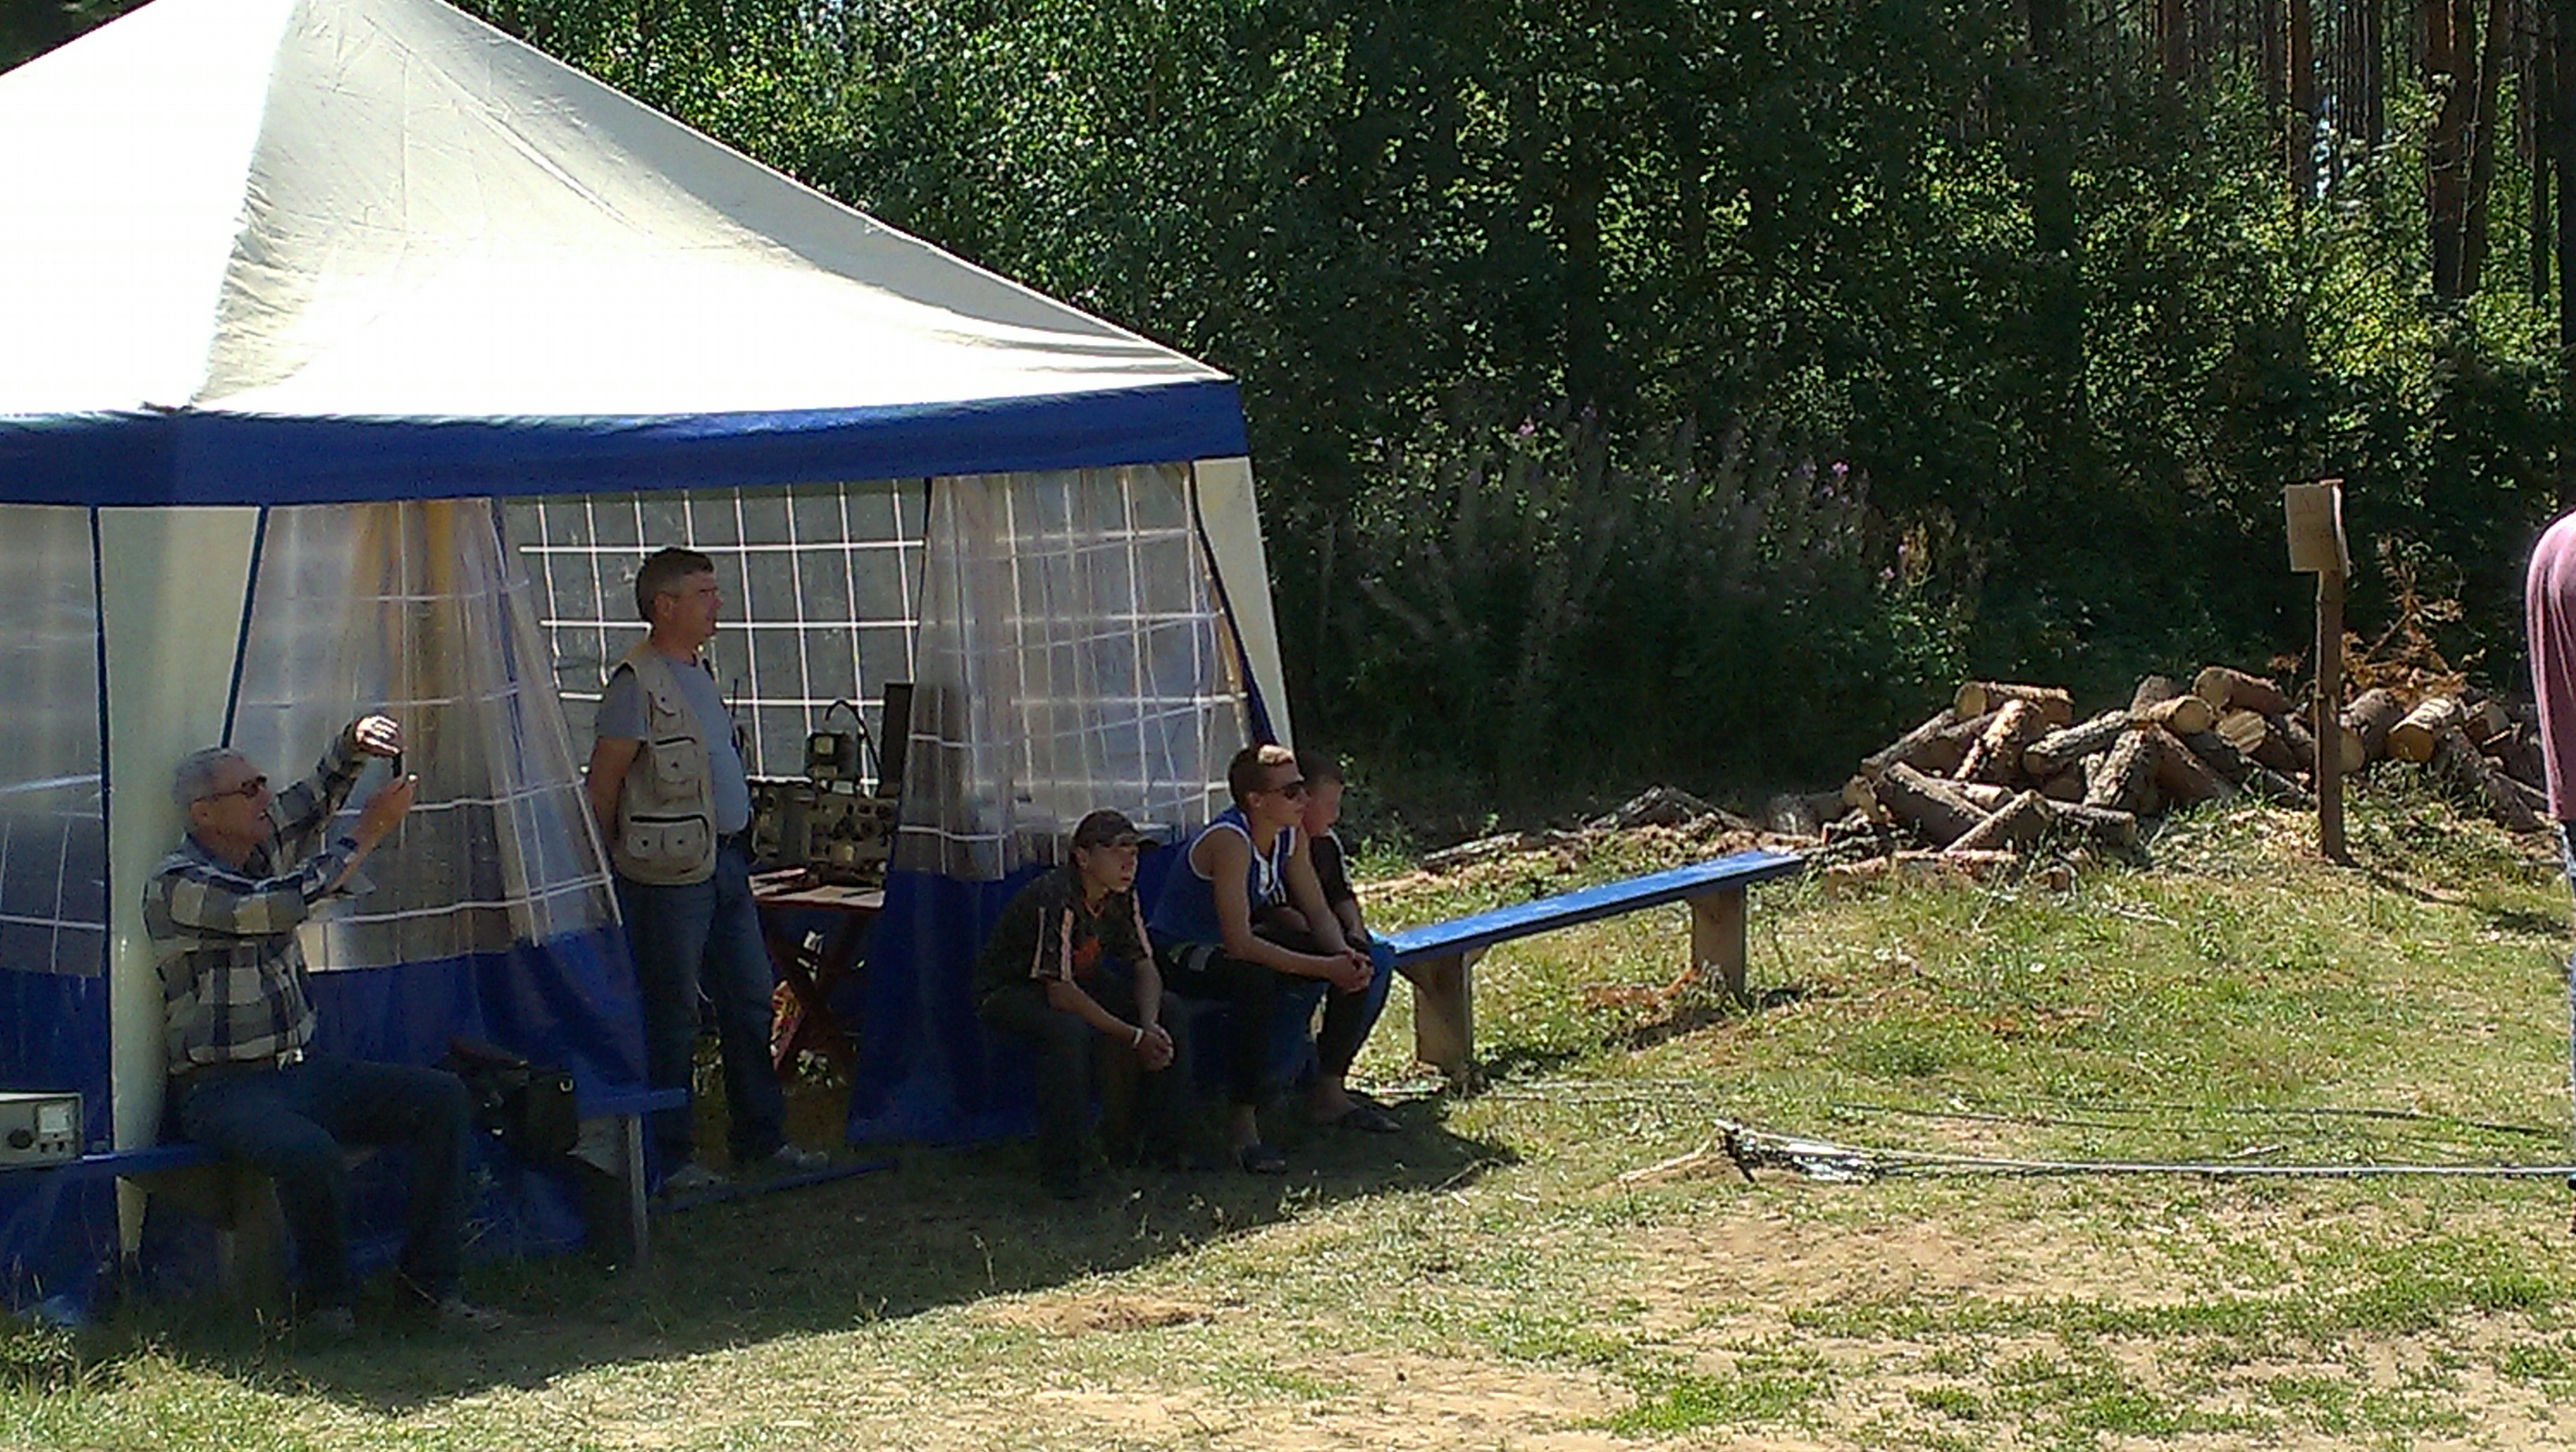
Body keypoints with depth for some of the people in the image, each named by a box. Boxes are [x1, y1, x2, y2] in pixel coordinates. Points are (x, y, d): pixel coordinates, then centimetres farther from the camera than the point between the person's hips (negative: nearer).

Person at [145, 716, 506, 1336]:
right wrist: (368, 833, -19)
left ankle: (430, 1280, -6)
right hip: (223, 1089, -8)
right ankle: (331, 1297, -10)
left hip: (304, 1069, 8)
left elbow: (320, 791, 8)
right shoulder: (176, 884, -14)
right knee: (309, 1153, -37)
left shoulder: (263, 847, 10)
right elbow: (277, 907, -26)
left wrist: (355, 743, -17)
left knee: (442, 1099, -9)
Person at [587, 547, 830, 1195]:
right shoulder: (637, 683, -13)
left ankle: (760, 1139, 23)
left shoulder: (698, 673, 16)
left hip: (725, 861, 9)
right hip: (670, 873, -9)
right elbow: (602, 788, -14)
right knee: (672, 1019, -2)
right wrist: (606, 868, -10)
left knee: (750, 1002, 13)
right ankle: (668, 1159, 6)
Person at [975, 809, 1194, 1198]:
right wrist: (1135, 1037, -34)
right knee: (1069, 1030, -38)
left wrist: (1151, 1026, -25)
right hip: (1007, 991, -8)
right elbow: (1060, 992, -36)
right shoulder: (1055, 901, -33)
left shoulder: (1121, 895, -9)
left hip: (1078, 980, 8)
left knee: (1163, 1016, -10)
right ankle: (1059, 1168, -29)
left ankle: (1161, 1143, 4)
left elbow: (1144, 965, -4)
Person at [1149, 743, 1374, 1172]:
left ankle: (1328, 1092, 9)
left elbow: (1318, 913, 2)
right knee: (1257, 982, -39)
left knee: (1356, 968, -3)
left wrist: (1344, 956, -21)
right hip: (1176, 955, -8)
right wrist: (1324, 968, -37)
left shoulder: (1290, 835, -5)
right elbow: (1239, 944, -36)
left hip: (1235, 945, 9)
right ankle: (1242, 1120, -28)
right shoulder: (1229, 841, -30)